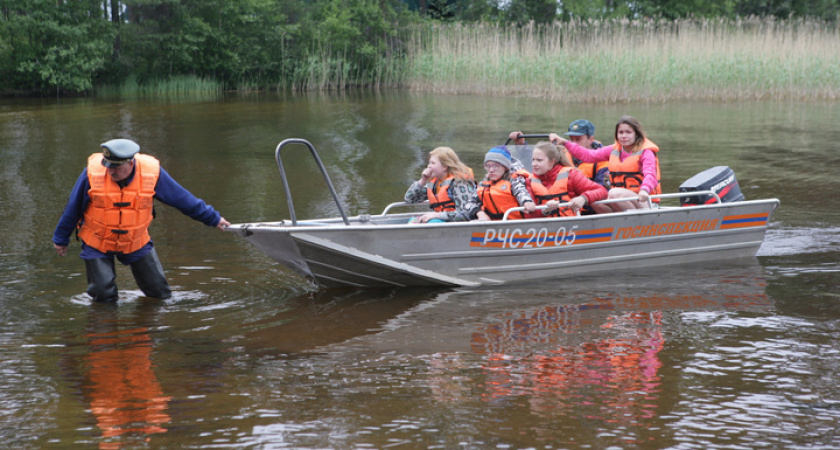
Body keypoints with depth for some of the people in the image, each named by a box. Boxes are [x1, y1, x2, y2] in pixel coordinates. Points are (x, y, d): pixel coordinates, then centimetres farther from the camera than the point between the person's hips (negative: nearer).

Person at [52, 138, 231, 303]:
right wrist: (61, 238, 7)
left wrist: (213, 218, 3)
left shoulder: (152, 173, -18)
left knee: (160, 293, 4)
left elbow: (182, 198, -4)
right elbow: (73, 208, -4)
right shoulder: (93, 173, -20)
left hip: (137, 242, 2)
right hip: (97, 244, -2)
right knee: (105, 296, -8)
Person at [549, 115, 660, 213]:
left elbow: (650, 174, -22)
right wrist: (564, 142, 9)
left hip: (642, 202, -6)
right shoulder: (614, 150, 14)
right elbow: (589, 156, 16)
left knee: (614, 193, -34)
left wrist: (644, 190, -45)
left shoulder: (646, 152, -5)